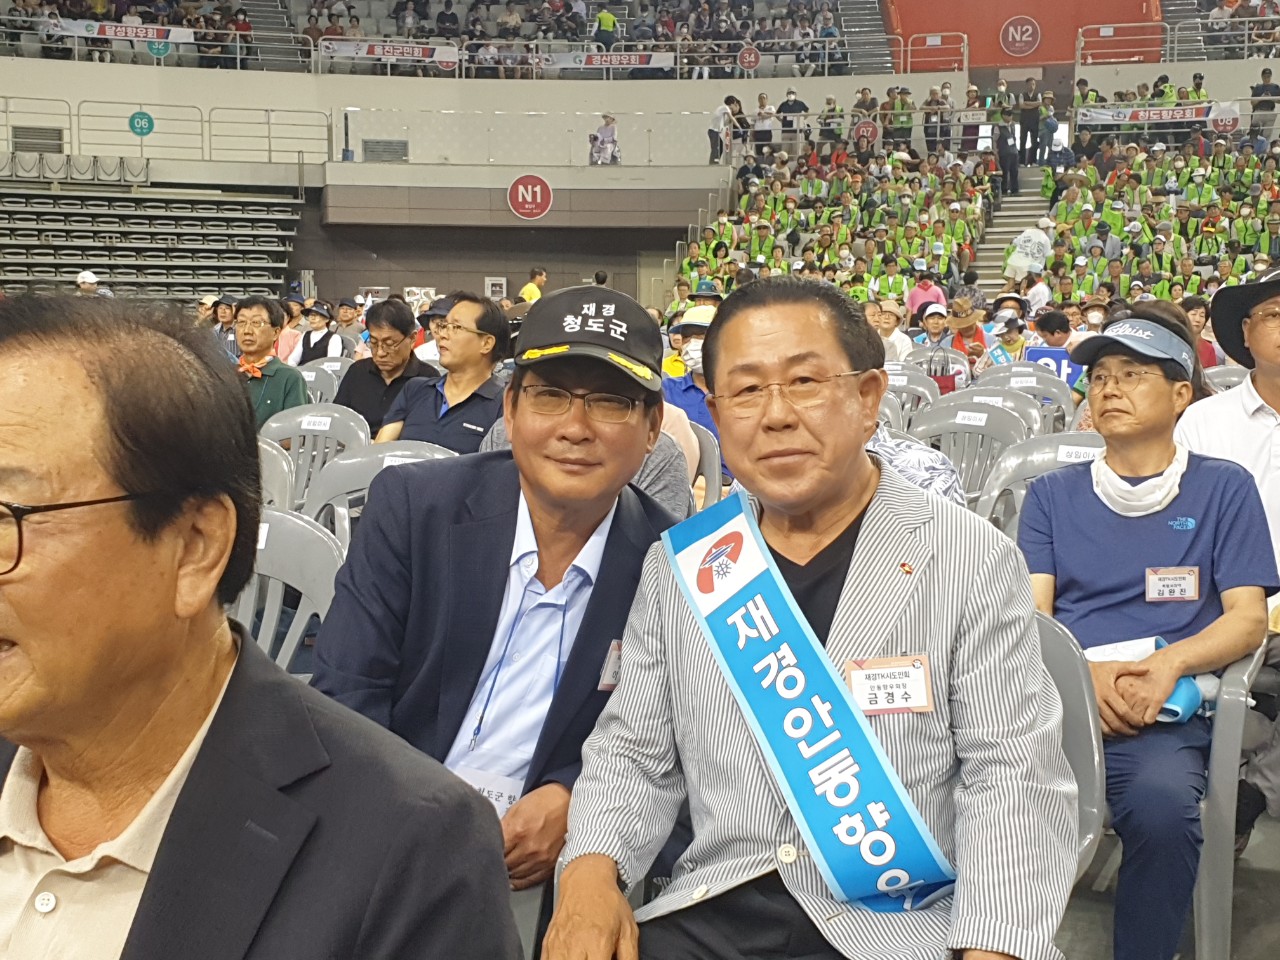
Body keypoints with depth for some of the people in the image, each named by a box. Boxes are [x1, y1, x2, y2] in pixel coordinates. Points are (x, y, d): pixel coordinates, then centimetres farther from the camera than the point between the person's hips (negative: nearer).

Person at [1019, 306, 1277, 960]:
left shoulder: (1224, 489, 14)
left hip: (1164, 714, -1)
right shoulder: (1052, 495, 19)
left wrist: (1170, 661, -13)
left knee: (1160, 805, -35)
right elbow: (1031, 614, 9)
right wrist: (1085, 672, -13)